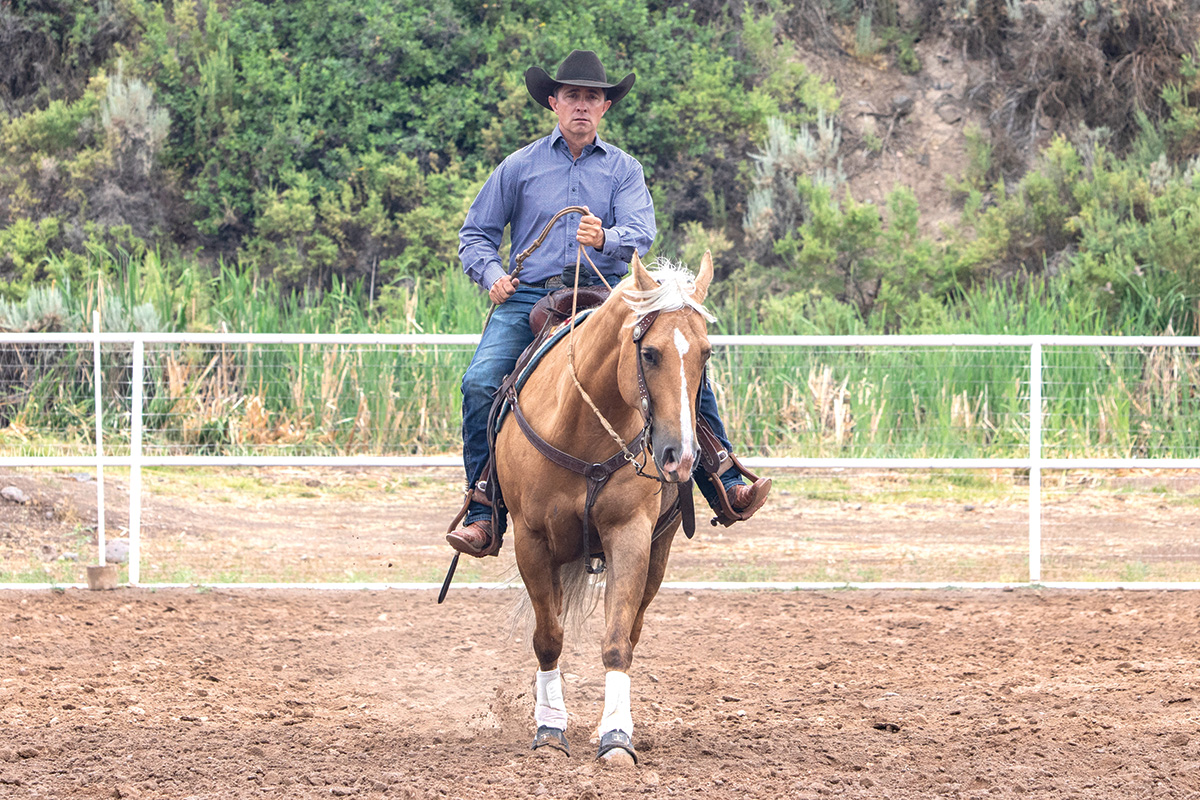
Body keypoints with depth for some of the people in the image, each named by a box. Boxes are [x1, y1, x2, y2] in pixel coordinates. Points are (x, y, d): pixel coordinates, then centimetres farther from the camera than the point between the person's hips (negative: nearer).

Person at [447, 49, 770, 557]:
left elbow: (641, 233, -6)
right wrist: (492, 274, -5)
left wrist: (606, 239, -29)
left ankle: (726, 488, -12)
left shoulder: (624, 169, 10)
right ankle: (483, 518, -21)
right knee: (481, 383, -25)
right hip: (530, 299, -1)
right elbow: (476, 234, 15)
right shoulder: (520, 167, 9)